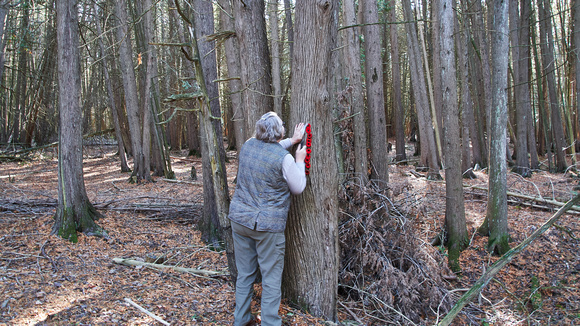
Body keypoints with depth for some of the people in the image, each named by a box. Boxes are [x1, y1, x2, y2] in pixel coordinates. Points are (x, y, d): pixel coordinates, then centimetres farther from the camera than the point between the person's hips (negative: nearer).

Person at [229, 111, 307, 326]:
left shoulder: (248, 145, 2)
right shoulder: (284, 158, -16)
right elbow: (298, 188, -2)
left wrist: (292, 141, 22)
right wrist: (300, 161, 9)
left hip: (240, 218, 6)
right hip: (267, 225, -6)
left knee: (244, 275, 17)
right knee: (271, 279, 6)